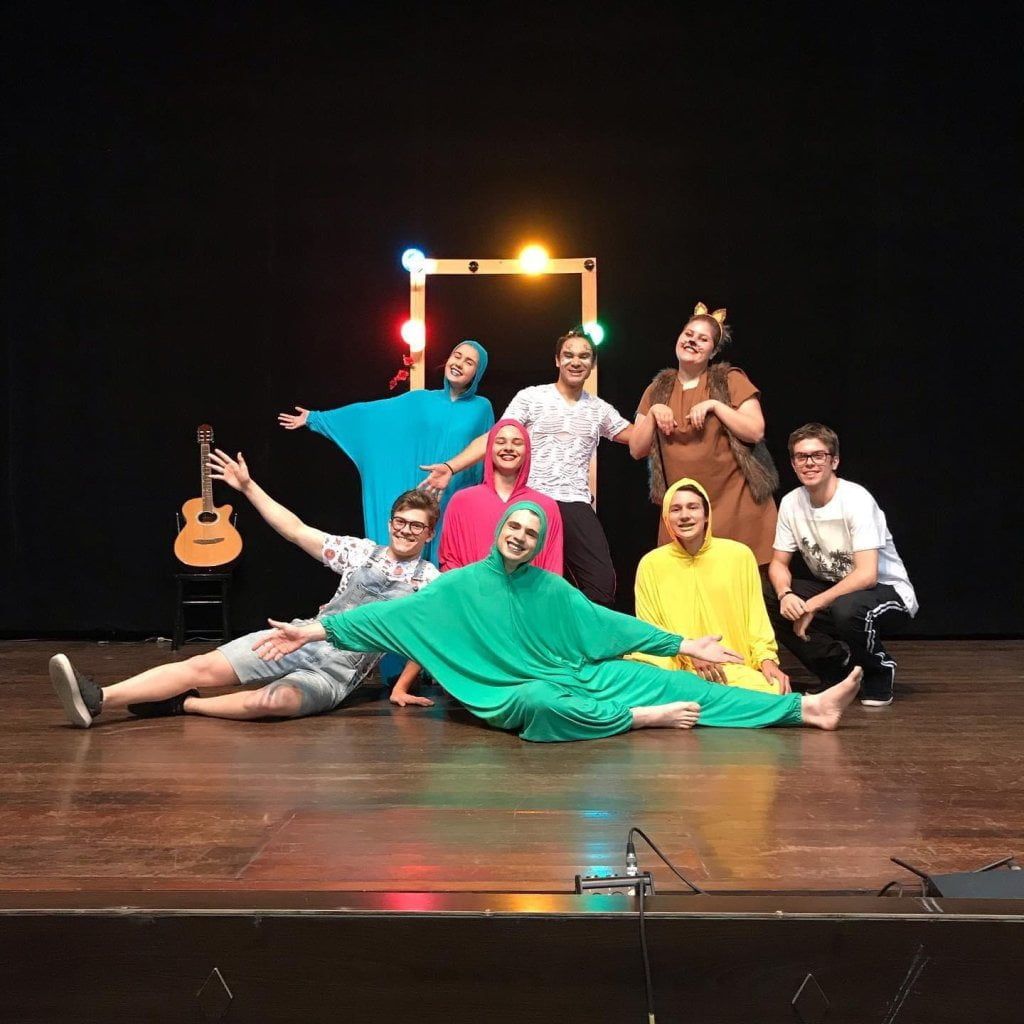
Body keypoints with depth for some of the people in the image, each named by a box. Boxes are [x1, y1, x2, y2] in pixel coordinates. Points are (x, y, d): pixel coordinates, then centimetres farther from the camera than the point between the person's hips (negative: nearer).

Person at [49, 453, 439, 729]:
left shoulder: (428, 581, 3)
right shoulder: (361, 552, 12)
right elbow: (296, 530, 12)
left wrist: (401, 688, 0)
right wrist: (248, 486, 10)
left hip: (337, 674, -4)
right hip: (301, 638, 4)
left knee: (267, 701, -36)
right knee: (203, 666, -13)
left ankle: (180, 704, -18)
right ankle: (97, 698, -22)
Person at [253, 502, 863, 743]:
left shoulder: (551, 589, 7)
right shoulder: (459, 586, -3)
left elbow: (609, 624, 9)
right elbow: (393, 615, -10)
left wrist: (683, 645, 5)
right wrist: (315, 630, -20)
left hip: (576, 677, 4)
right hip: (517, 695, -3)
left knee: (671, 683, -9)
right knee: (542, 703, -42)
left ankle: (808, 709, -12)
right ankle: (645, 719, -24)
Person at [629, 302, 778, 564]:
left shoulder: (731, 380, 1)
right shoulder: (658, 390, 11)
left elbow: (755, 432, -8)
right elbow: (636, 450, 9)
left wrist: (714, 405, -14)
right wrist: (653, 413, -5)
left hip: (736, 502, -3)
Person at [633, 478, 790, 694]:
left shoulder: (739, 555, 3)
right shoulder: (651, 564, 2)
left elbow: (756, 617, 9)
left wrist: (767, 658, -6)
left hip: (737, 668, 3)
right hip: (678, 670, -2)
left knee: (775, 693, -30)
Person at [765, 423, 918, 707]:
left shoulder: (856, 499, -23)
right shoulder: (791, 503, -5)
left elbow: (867, 574, -29)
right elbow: (778, 563, 3)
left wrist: (812, 605, -29)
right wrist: (786, 594, -21)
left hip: (886, 589, -6)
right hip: (832, 587, 6)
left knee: (847, 608, -40)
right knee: (766, 599, -16)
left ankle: (880, 667, -5)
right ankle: (839, 665, 0)